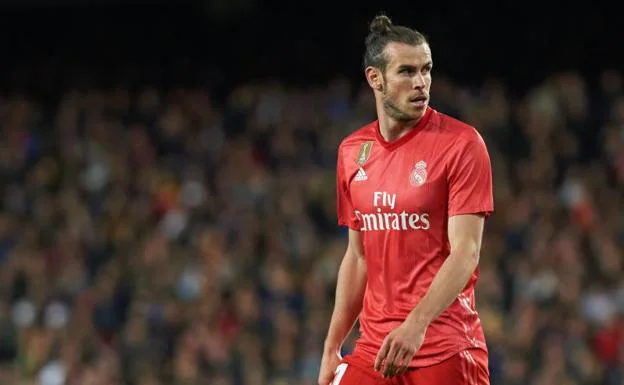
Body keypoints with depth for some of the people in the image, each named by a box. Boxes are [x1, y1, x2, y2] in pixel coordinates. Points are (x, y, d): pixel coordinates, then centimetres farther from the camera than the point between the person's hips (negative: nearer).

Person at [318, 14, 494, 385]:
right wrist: (332, 348, 15)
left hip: (447, 352, -5)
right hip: (373, 351, 5)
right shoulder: (352, 152, 10)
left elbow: (465, 253, -14)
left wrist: (417, 324, -27)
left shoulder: (462, 143, -7)